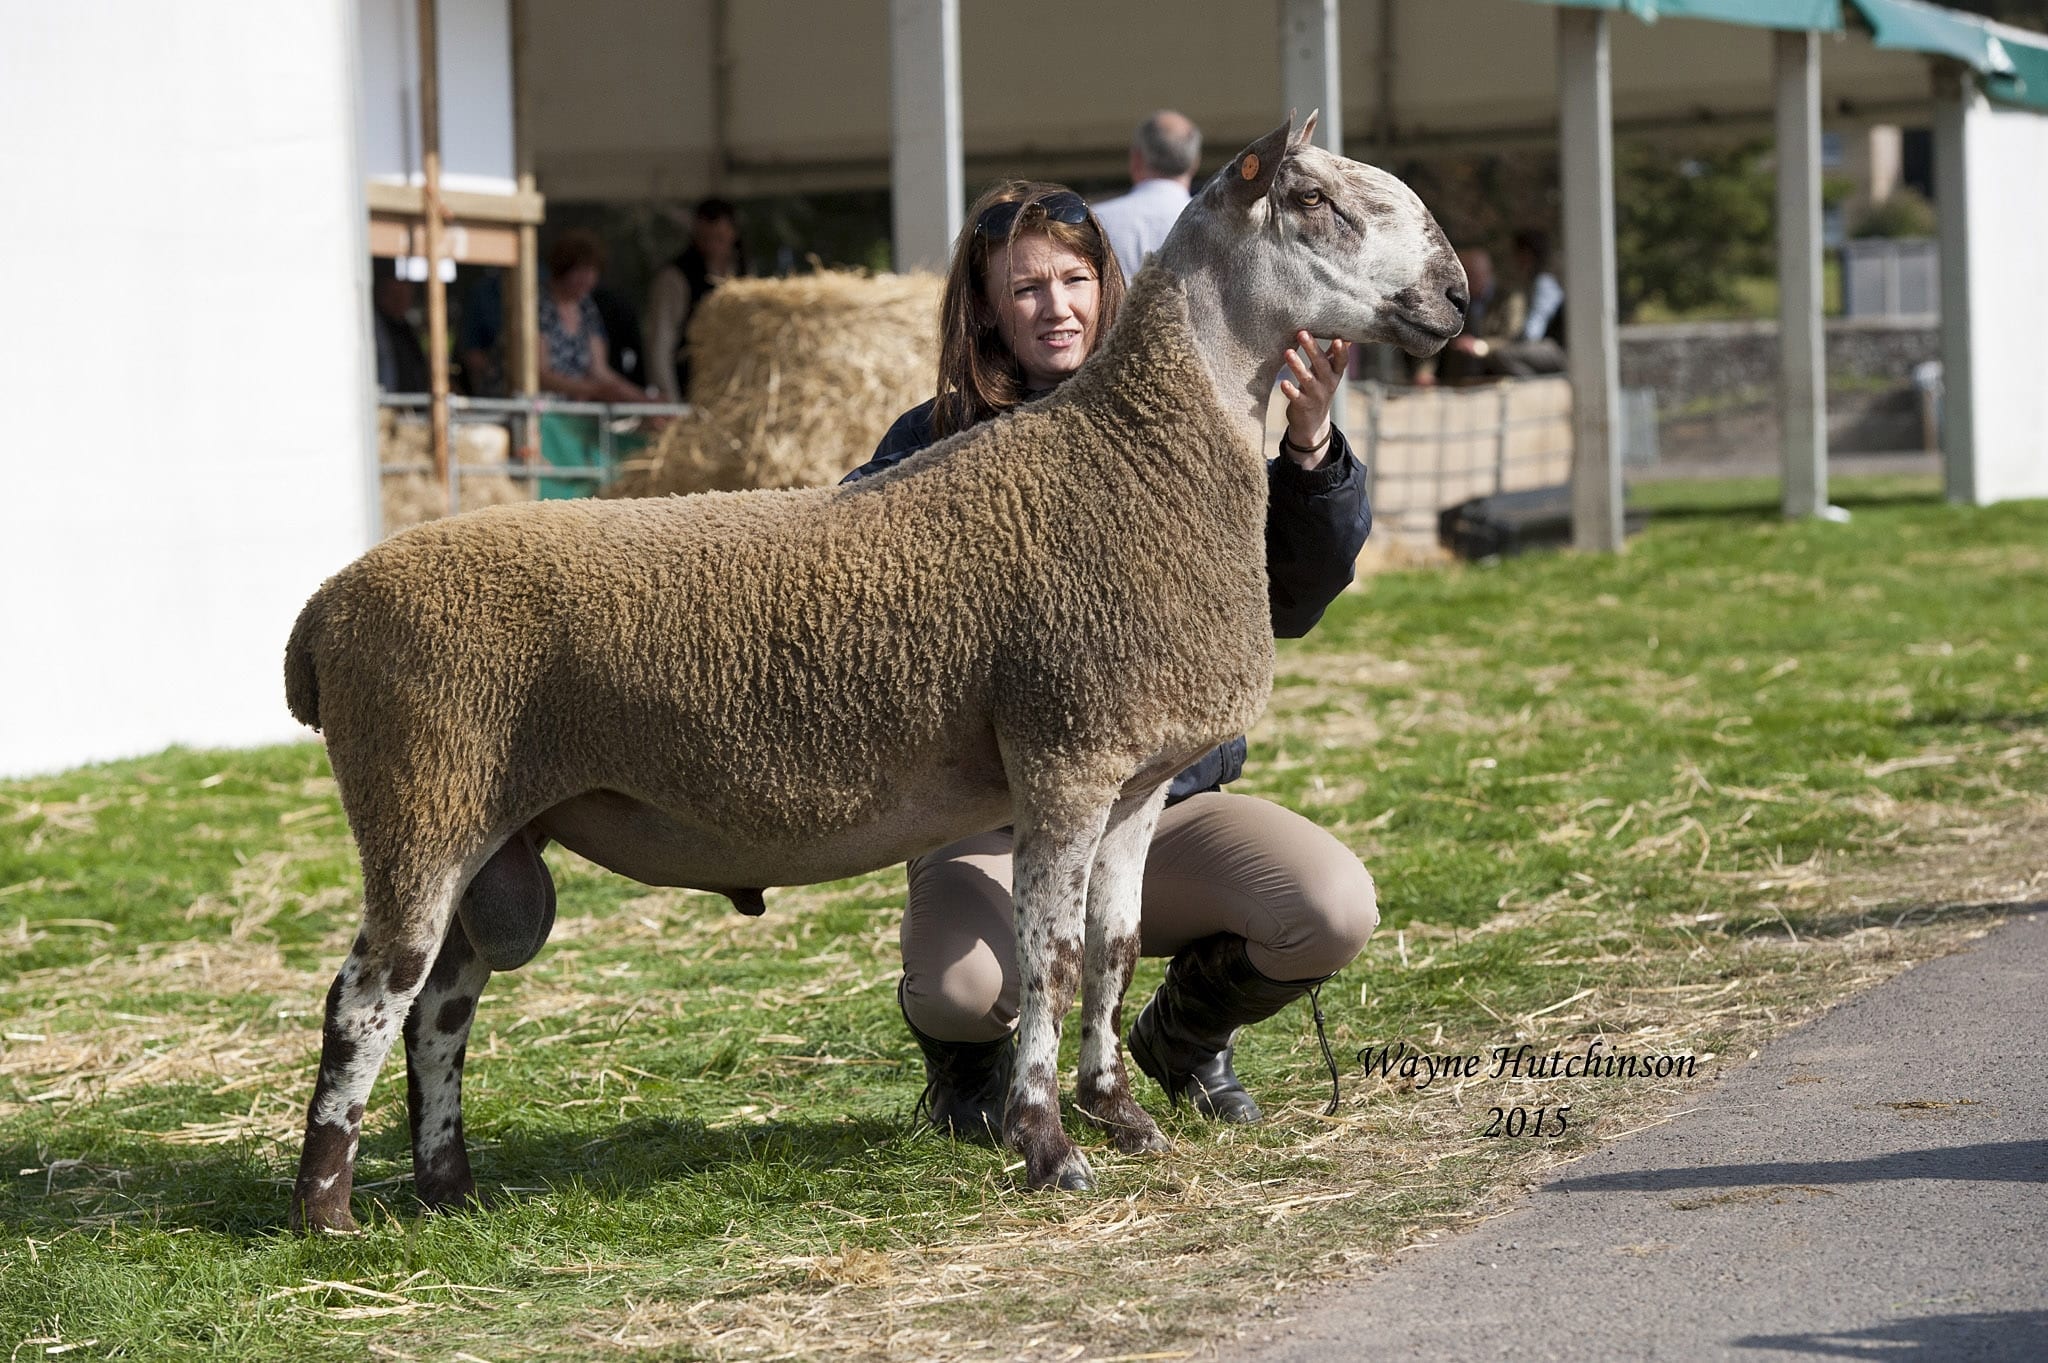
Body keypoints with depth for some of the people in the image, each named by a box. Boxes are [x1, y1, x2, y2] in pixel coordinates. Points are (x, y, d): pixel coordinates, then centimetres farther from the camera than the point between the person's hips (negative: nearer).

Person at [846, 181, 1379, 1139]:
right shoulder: (938, 447, -1)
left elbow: (1285, 602, -4)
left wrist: (1310, 453, -19)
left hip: (1168, 800, 3)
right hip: (994, 825, -2)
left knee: (1335, 909, -23)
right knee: (962, 985, -34)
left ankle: (1185, 1032, 13)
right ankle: (967, 1060, 9)